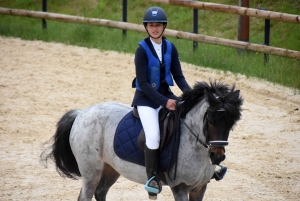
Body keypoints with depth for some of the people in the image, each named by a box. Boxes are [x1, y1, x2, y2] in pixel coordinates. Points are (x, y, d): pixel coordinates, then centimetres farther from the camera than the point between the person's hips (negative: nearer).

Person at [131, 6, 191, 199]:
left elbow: (178, 76, 7)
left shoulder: (171, 48, 4)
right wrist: (164, 102, -22)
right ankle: (152, 177, -9)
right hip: (146, 98, -5)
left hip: (166, 95, 5)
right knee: (154, 137, -26)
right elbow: (143, 83, -15)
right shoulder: (142, 50, -11)